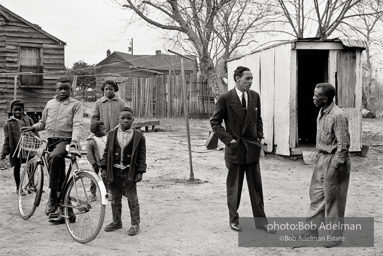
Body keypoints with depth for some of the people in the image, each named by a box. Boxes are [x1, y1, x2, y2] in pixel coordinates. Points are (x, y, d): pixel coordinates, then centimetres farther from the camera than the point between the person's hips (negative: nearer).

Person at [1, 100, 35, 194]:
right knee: (17, 167, 9)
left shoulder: (28, 119, 5)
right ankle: (18, 187, 21)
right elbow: (7, 139, -1)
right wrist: (4, 152, -4)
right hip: (16, 149, -1)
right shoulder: (9, 124, -2)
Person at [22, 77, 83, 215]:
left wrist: (74, 143, -27)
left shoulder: (76, 104, 0)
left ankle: (53, 196, -32)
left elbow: (78, 125, -12)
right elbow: (43, 122, 25)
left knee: (54, 157, -36)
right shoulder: (50, 104, 14)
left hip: (66, 140, -6)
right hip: (51, 141, 6)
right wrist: (33, 127, 4)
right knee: (60, 175, 9)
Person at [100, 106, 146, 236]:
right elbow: (107, 152, 8)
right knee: (115, 199, 13)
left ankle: (135, 224, 11)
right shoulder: (112, 134, 5)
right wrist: (104, 168, 2)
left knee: (132, 199, 2)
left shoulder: (138, 136, -3)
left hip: (130, 172, -3)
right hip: (114, 171, 3)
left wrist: (140, 172, -8)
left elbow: (141, 155, -3)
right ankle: (116, 222, 26)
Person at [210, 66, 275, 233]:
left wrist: (259, 137, 6)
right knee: (233, 187, 9)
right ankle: (234, 219, 23)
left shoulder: (255, 96, 5)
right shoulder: (225, 99, -9)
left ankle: (260, 221, 14)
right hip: (234, 149, -4)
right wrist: (228, 139, -10)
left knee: (256, 187, 7)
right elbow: (214, 122, -4)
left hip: (252, 147, 4)